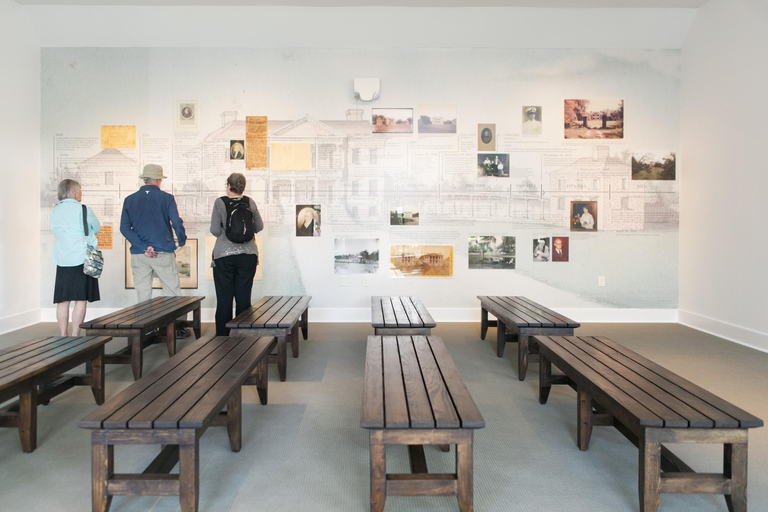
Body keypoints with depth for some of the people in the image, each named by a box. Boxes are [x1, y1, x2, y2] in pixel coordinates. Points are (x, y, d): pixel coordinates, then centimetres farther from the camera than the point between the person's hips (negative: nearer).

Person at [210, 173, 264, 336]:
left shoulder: (220, 202, -5)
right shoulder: (250, 202, 2)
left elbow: (215, 230, -8)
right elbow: (259, 227, 9)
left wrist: (225, 232, 12)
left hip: (224, 255, -2)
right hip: (248, 255, 2)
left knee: (224, 298, 4)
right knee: (244, 297, 7)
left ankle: (222, 336, 9)